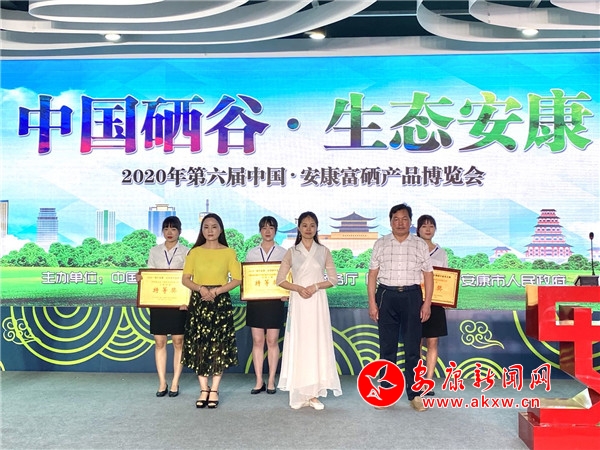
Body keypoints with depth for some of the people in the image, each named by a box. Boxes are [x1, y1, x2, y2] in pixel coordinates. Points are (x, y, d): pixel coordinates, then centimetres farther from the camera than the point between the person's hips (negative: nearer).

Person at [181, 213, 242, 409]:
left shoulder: (229, 252, 2)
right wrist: (200, 288, -15)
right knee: (198, 345, 2)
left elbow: (237, 279, -3)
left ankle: (214, 390, 10)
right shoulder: (194, 252, 7)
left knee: (218, 345, 0)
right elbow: (185, 279, 4)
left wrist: (217, 290, -16)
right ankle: (204, 389, 12)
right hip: (198, 302, 2)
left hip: (221, 303, -1)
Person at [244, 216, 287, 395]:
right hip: (255, 300, 2)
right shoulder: (251, 253, 10)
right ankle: (259, 381, 10)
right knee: (257, 341, 3)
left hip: (275, 300, -2)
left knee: (272, 341, 2)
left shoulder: (283, 253, 5)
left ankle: (271, 381, 10)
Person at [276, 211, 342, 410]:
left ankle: (314, 393, 5)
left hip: (318, 302, 0)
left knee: (317, 344, -1)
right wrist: (298, 288, -12)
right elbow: (280, 279, 4)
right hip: (298, 303, 0)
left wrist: (315, 286, -11)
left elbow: (333, 279, 5)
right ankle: (300, 394, 6)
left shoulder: (324, 251, 7)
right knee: (298, 344, -1)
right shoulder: (292, 252, 6)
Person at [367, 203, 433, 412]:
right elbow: (372, 274, 4)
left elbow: (428, 274, 5)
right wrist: (372, 302, -2)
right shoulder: (381, 244, 6)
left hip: (412, 296, 0)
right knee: (387, 347, 7)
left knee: (412, 347, 3)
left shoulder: (420, 245, 7)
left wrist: (427, 303, -3)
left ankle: (414, 394, 12)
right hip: (386, 295, 0)